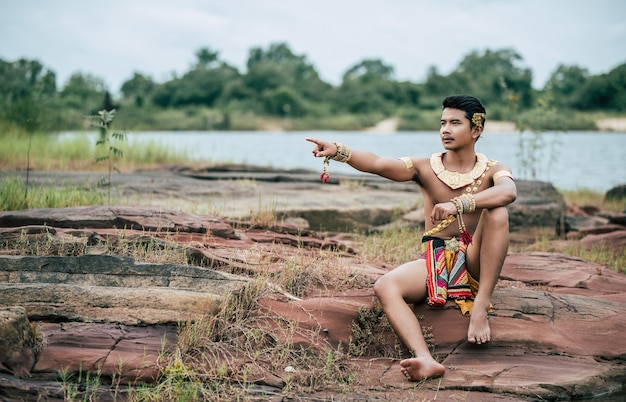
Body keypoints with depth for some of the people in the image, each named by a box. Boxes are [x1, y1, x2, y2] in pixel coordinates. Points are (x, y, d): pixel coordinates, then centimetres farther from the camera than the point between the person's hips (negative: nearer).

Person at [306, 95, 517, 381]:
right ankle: (426, 360, -49)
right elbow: (378, 164, -14)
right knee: (385, 287, -28)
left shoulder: (492, 170, 1)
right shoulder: (426, 168, 5)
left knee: (498, 212, -29)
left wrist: (457, 204, -39)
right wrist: (338, 151, -32)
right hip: (434, 260, 2)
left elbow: (508, 192, -25)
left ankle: (482, 305, -25)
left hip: (475, 261, -1)